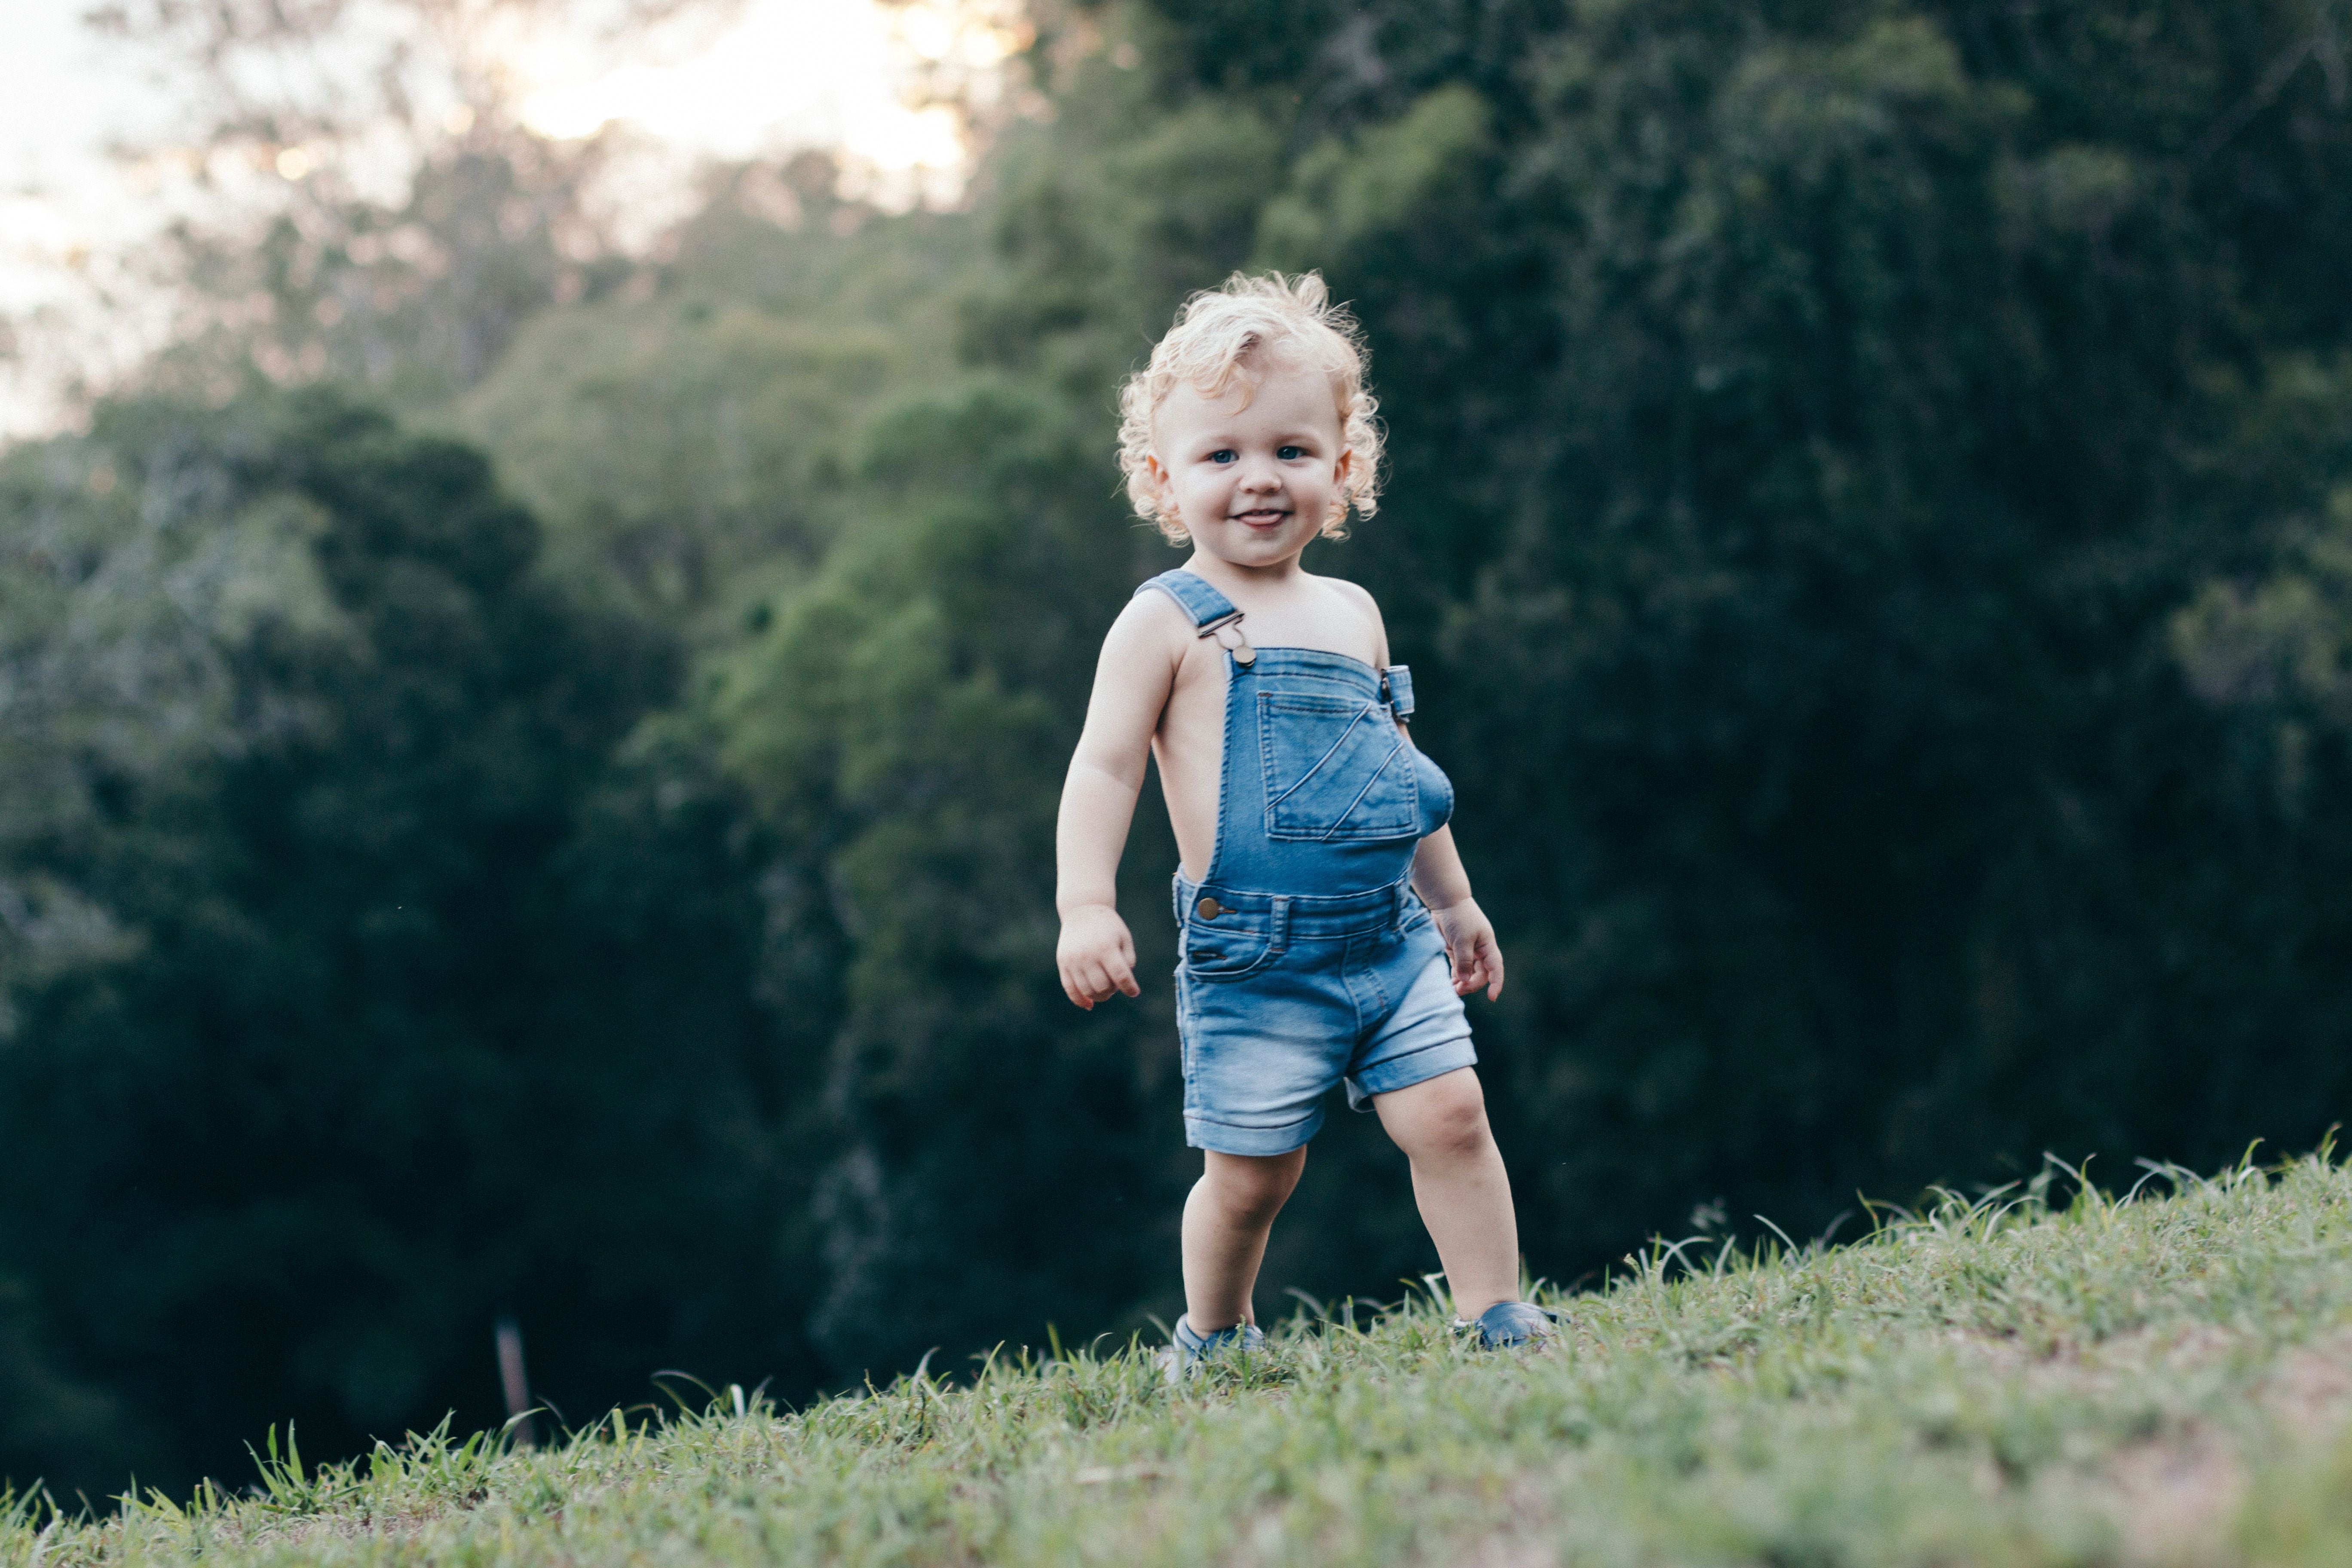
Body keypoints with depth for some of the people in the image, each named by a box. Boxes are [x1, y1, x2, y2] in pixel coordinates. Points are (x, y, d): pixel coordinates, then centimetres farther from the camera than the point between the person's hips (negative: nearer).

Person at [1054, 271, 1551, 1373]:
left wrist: (1453, 900, 29)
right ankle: (1212, 1341, 23)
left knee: (1450, 1114, -7)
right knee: (1251, 1169, 1)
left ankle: (1496, 1317, 2)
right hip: (1254, 959, -5)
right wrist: (1086, 906, -21)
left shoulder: (1352, 614, 14)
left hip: (1392, 937, 5)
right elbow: (1105, 765, -10)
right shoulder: (1168, 622, -5)